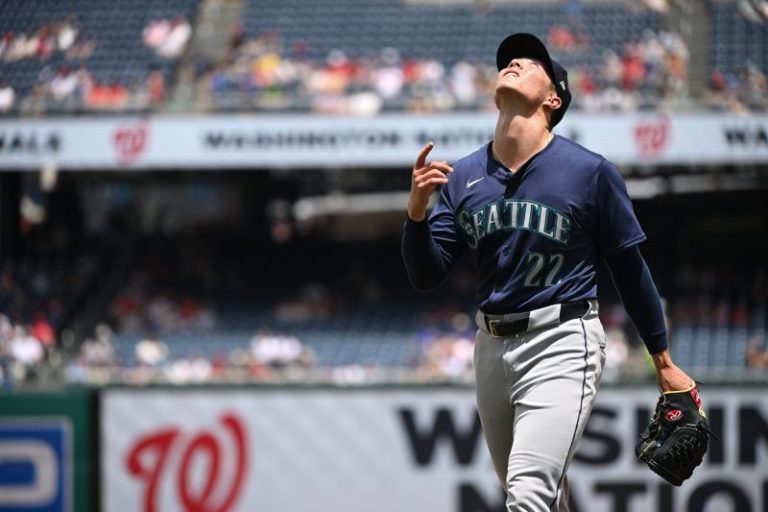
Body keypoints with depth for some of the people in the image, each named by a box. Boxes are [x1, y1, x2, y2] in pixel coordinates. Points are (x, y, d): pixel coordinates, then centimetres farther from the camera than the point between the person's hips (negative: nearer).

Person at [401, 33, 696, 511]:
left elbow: (630, 269, 1)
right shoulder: (462, 176, 6)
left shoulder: (591, 172, -6)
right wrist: (418, 208, -15)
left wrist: (664, 364, 5)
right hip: (492, 347, 6)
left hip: (561, 345, -5)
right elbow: (426, 275, 4)